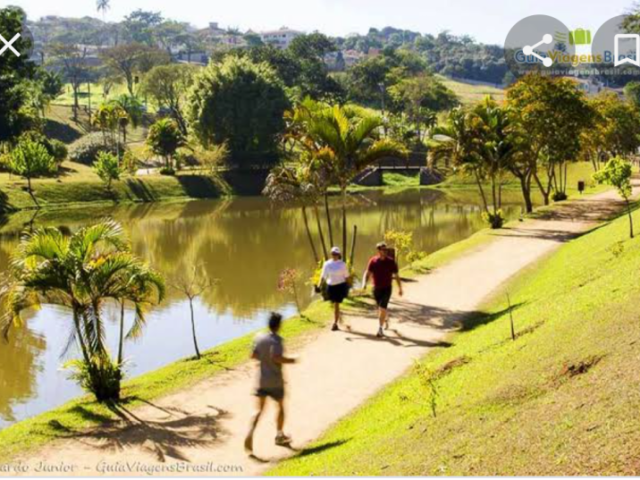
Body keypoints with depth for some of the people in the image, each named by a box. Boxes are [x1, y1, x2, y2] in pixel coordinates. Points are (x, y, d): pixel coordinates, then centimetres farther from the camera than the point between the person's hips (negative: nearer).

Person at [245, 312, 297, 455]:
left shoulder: (259, 338, 3)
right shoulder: (277, 340, -15)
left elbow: (254, 355, 5)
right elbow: (276, 357, -27)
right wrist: (290, 360, -12)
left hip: (261, 380, 4)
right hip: (275, 382, -4)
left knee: (259, 409, 2)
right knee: (280, 406, 19)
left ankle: (250, 433, -21)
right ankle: (280, 435, 30)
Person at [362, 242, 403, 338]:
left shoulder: (391, 262, -8)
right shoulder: (373, 261, -5)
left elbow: (396, 276, 1)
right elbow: (367, 273, -4)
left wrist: (400, 288, 6)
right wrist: (364, 283, -23)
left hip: (387, 288, -3)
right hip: (376, 289, 3)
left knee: (382, 308, -16)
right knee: (381, 308, 18)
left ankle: (380, 329, -11)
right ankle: (386, 319, 49)